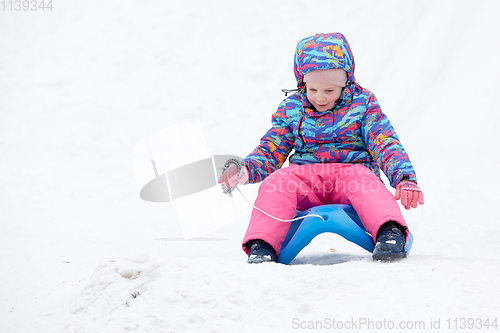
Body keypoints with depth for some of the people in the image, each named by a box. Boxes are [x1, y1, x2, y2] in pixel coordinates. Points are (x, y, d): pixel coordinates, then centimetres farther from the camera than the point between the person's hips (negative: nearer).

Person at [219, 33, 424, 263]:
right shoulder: (291, 109, 12)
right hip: (305, 176, 2)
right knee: (276, 182, -30)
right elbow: (271, 151, 11)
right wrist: (246, 170, -12)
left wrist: (405, 178, -22)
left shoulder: (362, 104, 5)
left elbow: (386, 145, -3)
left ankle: (390, 231, -56)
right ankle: (262, 244, -37)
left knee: (361, 178, -37)